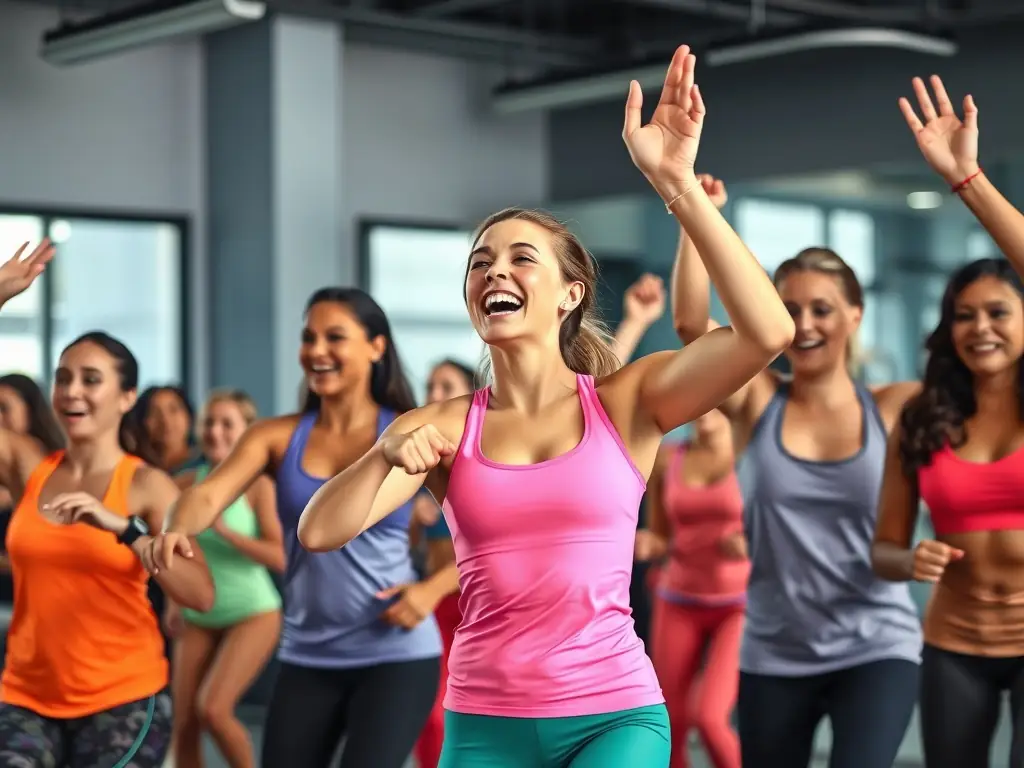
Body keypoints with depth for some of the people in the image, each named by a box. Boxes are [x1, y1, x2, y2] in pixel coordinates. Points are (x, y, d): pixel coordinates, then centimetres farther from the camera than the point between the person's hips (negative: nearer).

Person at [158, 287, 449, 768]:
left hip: (396, 655, -3)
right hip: (306, 657, 4)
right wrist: (176, 531, -34)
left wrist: (432, 589, -16)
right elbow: (208, 495, -13)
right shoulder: (277, 436, 3)